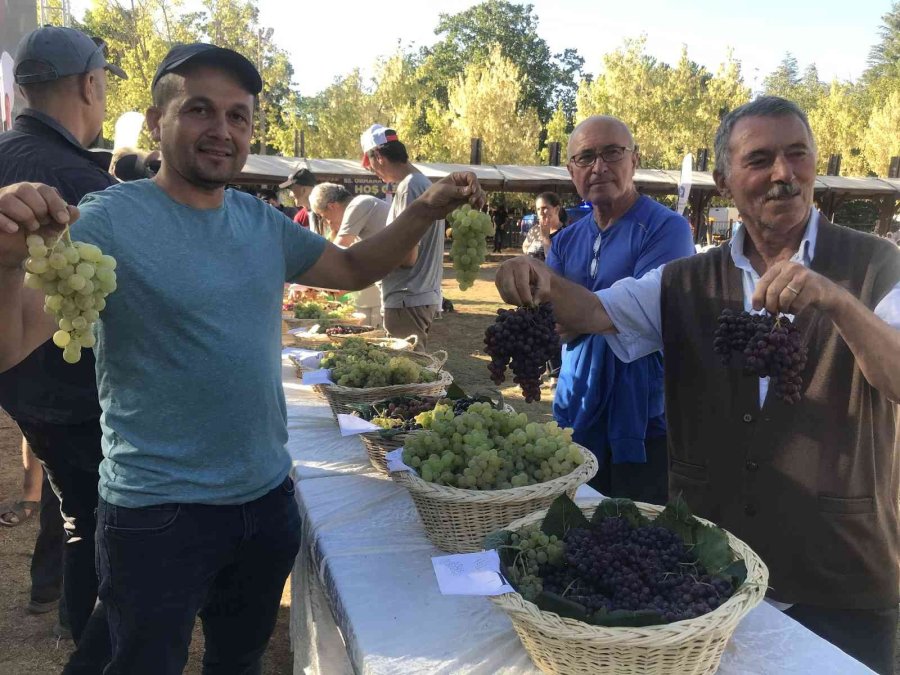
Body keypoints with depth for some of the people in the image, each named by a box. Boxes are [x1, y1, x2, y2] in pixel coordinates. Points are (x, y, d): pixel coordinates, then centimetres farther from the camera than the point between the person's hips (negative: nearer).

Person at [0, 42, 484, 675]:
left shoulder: (263, 222, 2)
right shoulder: (110, 222, -16)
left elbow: (353, 268, 13)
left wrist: (425, 211, -1)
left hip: (268, 497, 6)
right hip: (158, 515, -5)